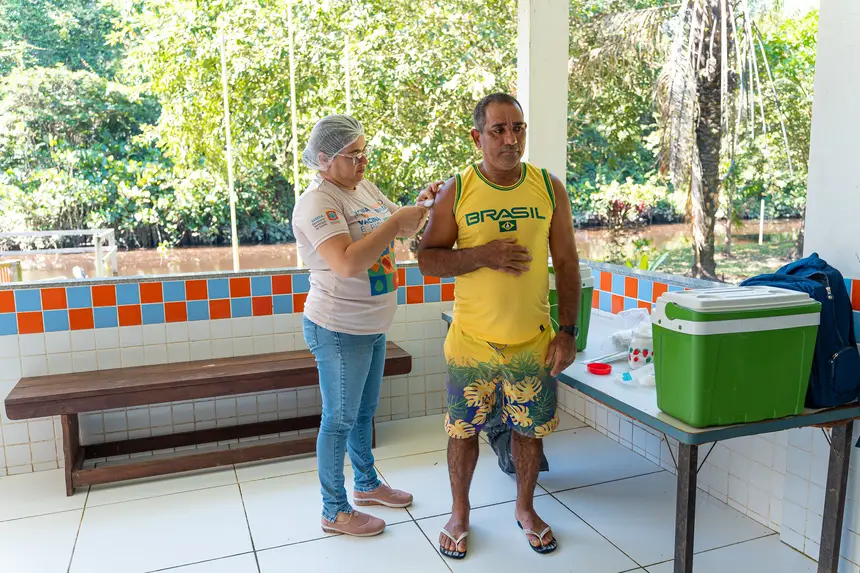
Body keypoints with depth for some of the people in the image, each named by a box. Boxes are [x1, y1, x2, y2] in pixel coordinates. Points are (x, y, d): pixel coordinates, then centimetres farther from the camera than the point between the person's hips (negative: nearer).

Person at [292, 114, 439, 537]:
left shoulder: (365, 188, 7)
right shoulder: (317, 200, -20)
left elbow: (399, 230, 17)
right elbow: (348, 263, -33)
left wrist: (419, 204, -2)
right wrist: (396, 222, -28)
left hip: (373, 327, 8)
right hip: (340, 331, -8)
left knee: (365, 412, 22)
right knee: (339, 420, 6)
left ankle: (366, 484, 42)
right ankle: (334, 512, 23)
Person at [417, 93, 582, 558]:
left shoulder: (550, 188, -2)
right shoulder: (455, 191, -5)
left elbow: (566, 264, 1)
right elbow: (427, 258, -4)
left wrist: (568, 331, -3)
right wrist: (481, 255, -20)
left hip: (533, 341, 1)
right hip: (471, 340, -1)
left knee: (530, 428, 14)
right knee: (463, 429, 12)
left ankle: (525, 508, 40)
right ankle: (459, 513, 36)